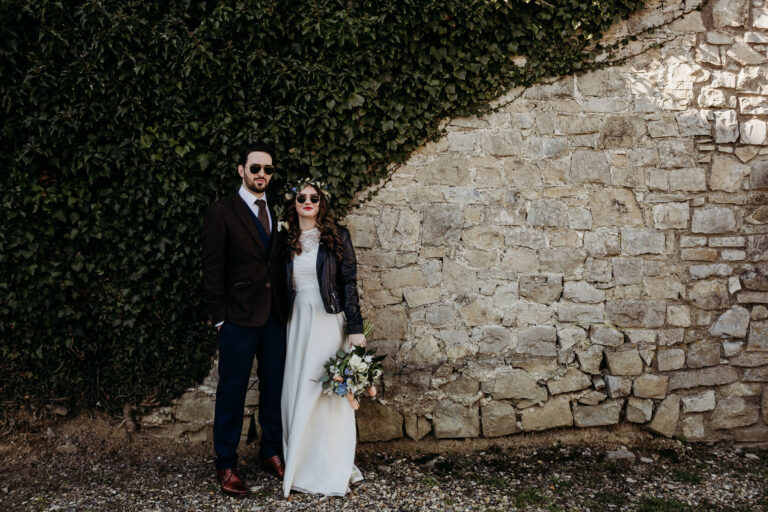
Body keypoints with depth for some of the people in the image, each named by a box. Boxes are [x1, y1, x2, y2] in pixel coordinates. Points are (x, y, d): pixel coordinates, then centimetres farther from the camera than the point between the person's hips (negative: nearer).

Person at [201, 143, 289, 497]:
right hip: (239, 318, -4)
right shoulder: (221, 213, -3)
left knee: (274, 388, 12)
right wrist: (219, 318, -9)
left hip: (276, 318, 5)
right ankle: (226, 465, 16)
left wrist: (287, 309, 4)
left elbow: (282, 265, 12)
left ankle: (271, 453, 28)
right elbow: (212, 270, -6)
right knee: (232, 392, 4)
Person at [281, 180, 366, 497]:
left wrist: (355, 328, -9)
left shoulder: (337, 236, 0)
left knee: (328, 393, -2)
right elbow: (283, 286, 12)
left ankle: (333, 471, 9)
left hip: (329, 321, -3)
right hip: (298, 323, 3)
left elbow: (349, 282, -4)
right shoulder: (288, 241, 9)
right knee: (297, 393, 4)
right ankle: (300, 467, 16)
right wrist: (286, 325, 7)